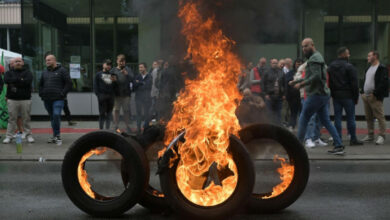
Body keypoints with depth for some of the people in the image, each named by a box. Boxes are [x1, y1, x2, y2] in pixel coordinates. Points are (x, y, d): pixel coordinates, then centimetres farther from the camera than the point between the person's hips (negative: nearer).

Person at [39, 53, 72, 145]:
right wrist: (41, 93, 12)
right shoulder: (45, 72, 16)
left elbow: (69, 83, -5)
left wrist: (62, 93, -11)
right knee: (52, 117, 11)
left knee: (56, 115, -19)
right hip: (47, 99, 6)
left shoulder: (62, 70, -1)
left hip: (58, 99, -6)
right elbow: (40, 84, 27)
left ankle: (57, 136, -12)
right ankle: (55, 135, 19)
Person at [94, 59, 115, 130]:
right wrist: (98, 94, -9)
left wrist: (115, 81, -4)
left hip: (111, 95, 3)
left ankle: (107, 128, 14)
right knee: (102, 113, -2)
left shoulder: (112, 75, 16)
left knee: (109, 113, 7)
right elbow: (95, 85, 2)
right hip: (102, 95, -3)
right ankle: (101, 128, 5)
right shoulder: (99, 74, 7)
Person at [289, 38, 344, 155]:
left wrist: (301, 84, -17)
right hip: (323, 94, 10)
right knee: (326, 121, 9)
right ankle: (339, 146, 7)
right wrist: (295, 81, 19)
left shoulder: (314, 58, -11)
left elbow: (316, 76, -23)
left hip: (316, 95, -10)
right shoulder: (317, 57, 21)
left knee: (303, 120, -1)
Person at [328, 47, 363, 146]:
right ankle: (353, 139, 6)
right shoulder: (349, 67, -9)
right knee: (350, 118, 1)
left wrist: (333, 94, 15)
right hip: (347, 96, -5)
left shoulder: (330, 67, 12)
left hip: (335, 96, 5)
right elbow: (354, 84, -9)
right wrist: (356, 97, -2)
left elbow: (329, 83, 14)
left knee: (337, 117, 6)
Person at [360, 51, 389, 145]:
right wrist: (363, 92, 11)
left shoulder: (382, 68, -7)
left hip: (375, 97, -9)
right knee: (368, 117, 11)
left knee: (380, 116, -6)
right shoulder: (368, 69, 20)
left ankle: (381, 136, -3)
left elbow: (383, 83, -16)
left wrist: (375, 94, -19)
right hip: (366, 96, 9)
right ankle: (370, 135, 18)